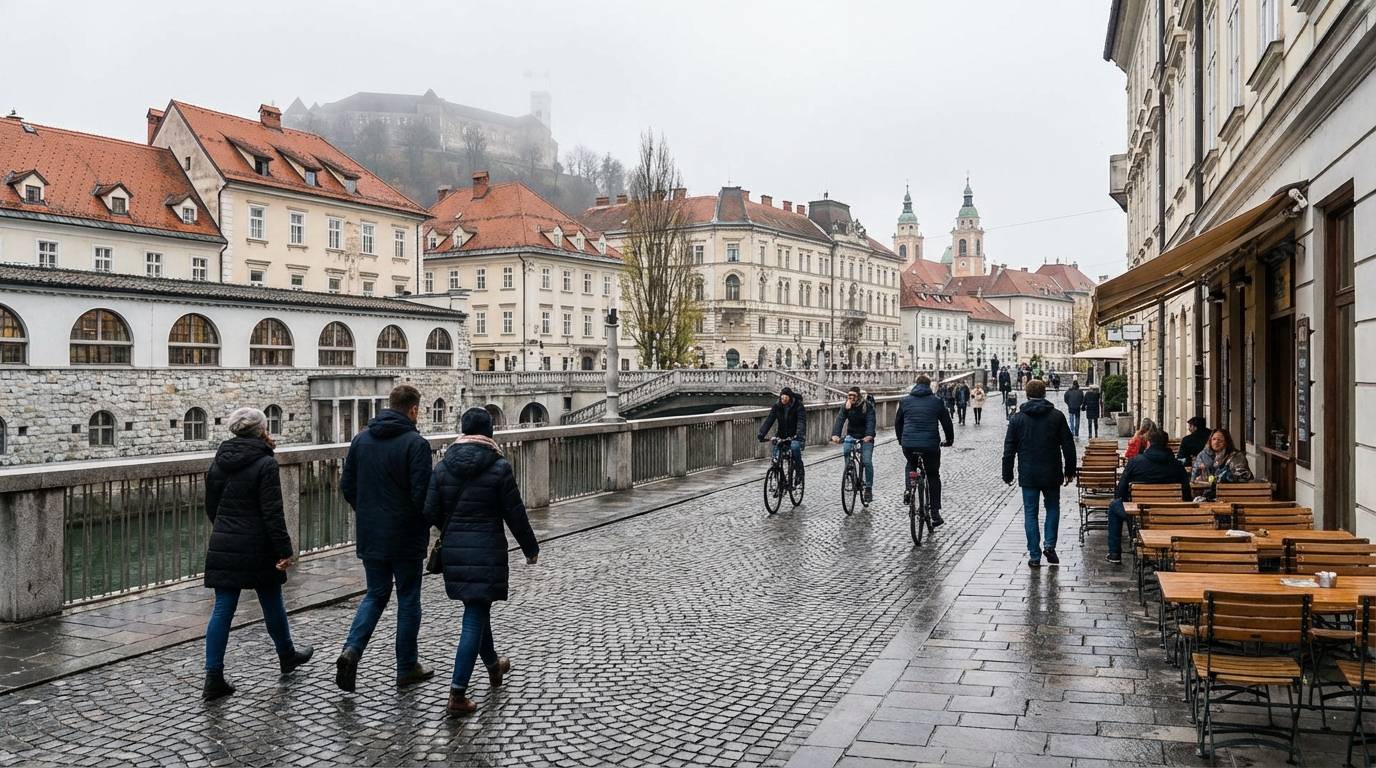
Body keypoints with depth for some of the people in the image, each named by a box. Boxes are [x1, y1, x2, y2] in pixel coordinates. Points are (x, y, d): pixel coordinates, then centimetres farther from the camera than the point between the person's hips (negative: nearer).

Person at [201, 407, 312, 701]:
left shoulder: (219, 462, 7)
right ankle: (287, 655, 33)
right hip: (256, 550, -5)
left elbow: (211, 506, 16)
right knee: (272, 603, 14)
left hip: (222, 548, 5)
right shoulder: (265, 464, -12)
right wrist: (284, 550, -14)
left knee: (222, 610, 4)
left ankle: (214, 677, 0)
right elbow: (272, 512, -17)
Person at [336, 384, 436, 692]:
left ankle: (351, 650, -3)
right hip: (406, 537, -5)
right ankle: (407, 666, 18)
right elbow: (422, 493, -18)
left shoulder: (361, 439, 4)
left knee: (375, 595, 17)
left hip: (369, 536, 5)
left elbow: (346, 486, 8)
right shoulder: (415, 443, -14)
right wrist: (426, 527, 0)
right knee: (408, 599, 9)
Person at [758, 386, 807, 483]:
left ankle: (799, 471, -15)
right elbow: (769, 420, -9)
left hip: (795, 436, -3)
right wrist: (761, 433, -22)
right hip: (782, 436, 3)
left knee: (795, 447, -34)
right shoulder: (777, 406, -1)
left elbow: (801, 421, -23)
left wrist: (799, 434, -42)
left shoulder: (798, 406, -10)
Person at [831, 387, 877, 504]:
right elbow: (840, 420, -18)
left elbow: (870, 421, -26)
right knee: (846, 450, -28)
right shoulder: (846, 407, -6)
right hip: (852, 434, 3)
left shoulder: (867, 406, -14)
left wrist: (869, 435, -44)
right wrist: (835, 434, -36)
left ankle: (868, 489, -5)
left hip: (866, 437, -3)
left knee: (867, 461, -14)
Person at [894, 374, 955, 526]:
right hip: (930, 444, -1)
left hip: (908, 444, 1)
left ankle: (908, 489, 10)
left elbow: (898, 422, 18)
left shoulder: (905, 401, 10)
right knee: (933, 476, 14)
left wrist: (901, 440, 32)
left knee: (911, 465, 34)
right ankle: (935, 513, 9)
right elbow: (947, 422, 11)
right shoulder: (936, 401, 6)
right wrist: (949, 440, 27)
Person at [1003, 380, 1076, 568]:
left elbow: (1009, 449, 0)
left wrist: (1007, 474, 7)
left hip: (1028, 475, 0)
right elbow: (1068, 445, 0)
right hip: (1051, 474, 0)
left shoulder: (1017, 418, -2)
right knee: (1053, 508, 19)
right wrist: (1070, 470, 10)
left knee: (1030, 512, 5)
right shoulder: (1057, 416, -1)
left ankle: (1034, 556, 5)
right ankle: (1049, 545, 7)